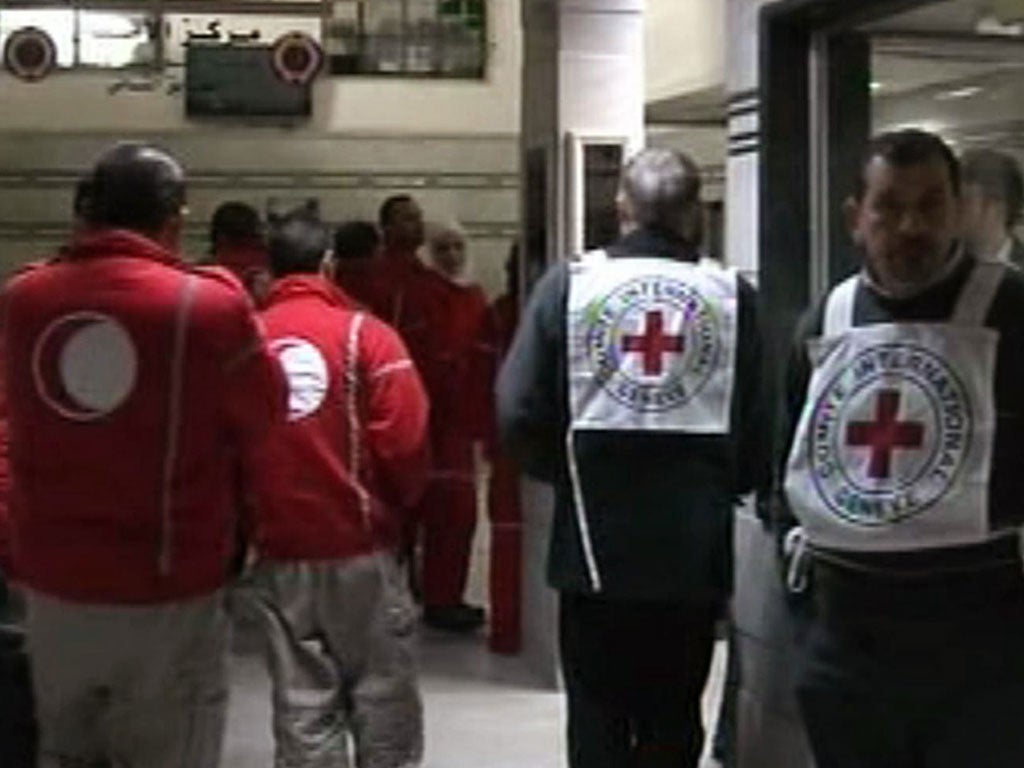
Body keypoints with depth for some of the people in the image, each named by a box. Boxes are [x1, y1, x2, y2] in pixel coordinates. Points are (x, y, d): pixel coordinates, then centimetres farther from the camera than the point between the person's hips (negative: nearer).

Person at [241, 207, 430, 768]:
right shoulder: (364, 334, -7)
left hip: (279, 551, 3)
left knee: (301, 704, 10)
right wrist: (399, 501, 7)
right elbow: (404, 441, -12)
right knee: (382, 697, 11)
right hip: (361, 545, -2)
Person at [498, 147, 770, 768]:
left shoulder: (569, 284, -5)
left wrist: (569, 474, 9)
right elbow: (757, 429, -7)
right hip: (695, 548, 1)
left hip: (595, 545, 0)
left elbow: (519, 414, -9)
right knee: (674, 718, 13)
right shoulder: (731, 294, -5)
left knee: (598, 715, 12)